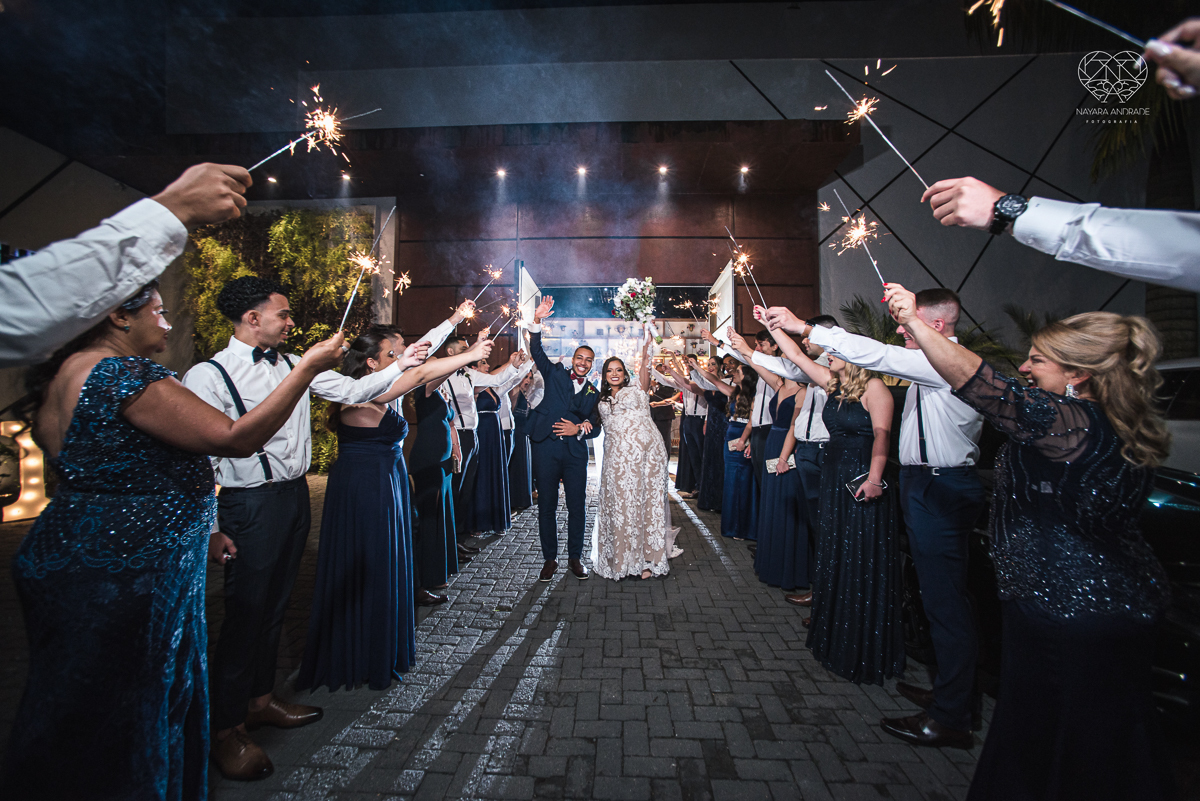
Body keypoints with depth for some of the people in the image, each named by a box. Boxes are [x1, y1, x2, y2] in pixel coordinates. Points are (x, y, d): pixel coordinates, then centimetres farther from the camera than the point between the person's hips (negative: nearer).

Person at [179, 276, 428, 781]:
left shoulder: (293, 366, 7)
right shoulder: (209, 376, -12)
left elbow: (351, 390, 9)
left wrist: (399, 366, 0)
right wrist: (211, 527, -13)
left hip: (296, 494, 7)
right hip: (252, 504, -7)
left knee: (276, 604, 18)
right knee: (245, 613, 3)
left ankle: (261, 700, 37)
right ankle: (226, 730, 22)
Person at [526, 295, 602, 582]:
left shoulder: (593, 393, 13)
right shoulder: (555, 373, 9)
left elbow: (595, 427, 11)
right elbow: (536, 351, -5)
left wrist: (578, 429, -10)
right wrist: (537, 321, -19)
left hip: (575, 452, 2)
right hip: (546, 448, -1)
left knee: (577, 507, 5)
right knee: (547, 506, 6)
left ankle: (575, 558, 21)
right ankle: (549, 559, 20)